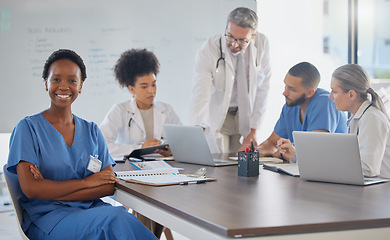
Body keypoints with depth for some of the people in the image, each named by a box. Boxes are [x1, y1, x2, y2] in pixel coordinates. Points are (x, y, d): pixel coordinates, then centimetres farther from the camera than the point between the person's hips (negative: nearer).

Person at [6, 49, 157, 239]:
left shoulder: (91, 131, 14)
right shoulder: (28, 128, 1)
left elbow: (110, 186, 2)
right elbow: (30, 189, -12)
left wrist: (52, 191, -10)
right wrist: (86, 182, -6)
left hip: (92, 210, 4)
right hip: (46, 215, -4)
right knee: (114, 218, -33)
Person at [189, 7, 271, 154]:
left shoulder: (262, 43, -13)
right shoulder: (208, 50, -23)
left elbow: (262, 87, -5)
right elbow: (200, 96, -29)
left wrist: (253, 128, -7)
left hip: (246, 115, 2)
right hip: (217, 117, -2)